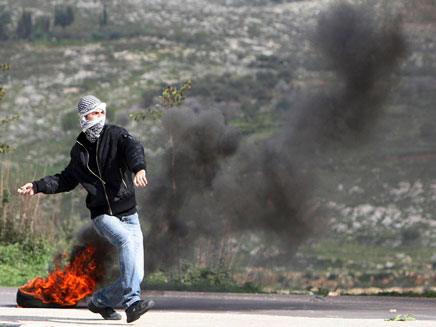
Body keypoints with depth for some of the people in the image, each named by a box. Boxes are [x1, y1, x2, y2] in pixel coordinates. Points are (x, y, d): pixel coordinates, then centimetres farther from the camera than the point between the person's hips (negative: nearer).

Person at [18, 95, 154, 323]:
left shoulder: (115, 135, 0)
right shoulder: (79, 150, 9)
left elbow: (134, 149, -22)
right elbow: (67, 180, 25)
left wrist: (139, 168, -44)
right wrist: (38, 187, 14)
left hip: (129, 215, 1)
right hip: (103, 215, -1)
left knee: (136, 275, -4)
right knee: (126, 240, -33)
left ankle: (100, 301, 21)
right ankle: (132, 302, -42)